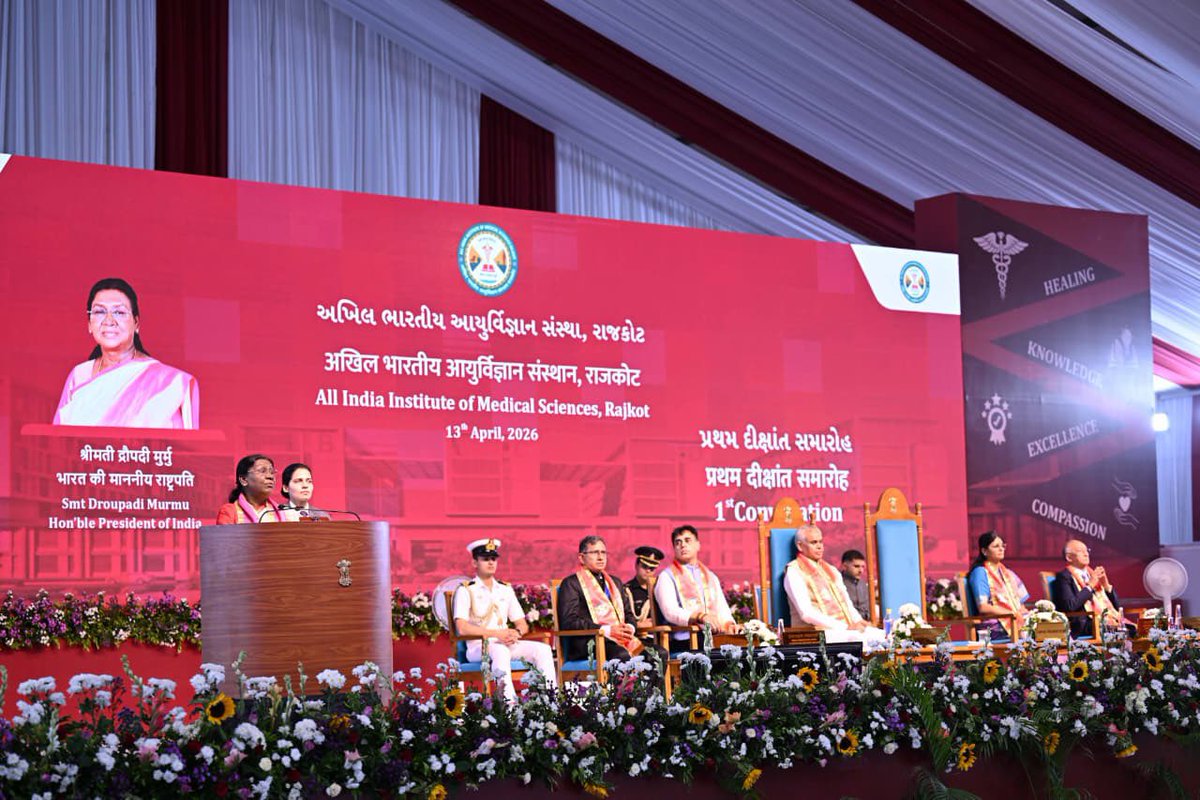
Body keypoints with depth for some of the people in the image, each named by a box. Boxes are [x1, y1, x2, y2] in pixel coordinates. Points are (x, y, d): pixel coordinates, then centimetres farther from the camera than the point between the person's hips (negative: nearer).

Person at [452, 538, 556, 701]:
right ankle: (509, 700, -49)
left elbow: (523, 624, 16)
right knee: (500, 651, -39)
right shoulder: (466, 590, 1)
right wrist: (497, 634, -19)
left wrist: (517, 632, -10)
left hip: (506, 643, 6)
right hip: (478, 646, -6)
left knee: (543, 649, -17)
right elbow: (462, 628, -12)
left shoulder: (505, 590, 18)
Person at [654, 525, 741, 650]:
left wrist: (730, 625, -3)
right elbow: (670, 612, -9)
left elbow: (722, 609, 21)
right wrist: (700, 617, -26)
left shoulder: (711, 577, 27)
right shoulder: (667, 577, 8)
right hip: (686, 640, -6)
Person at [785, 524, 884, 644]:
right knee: (857, 638, -33)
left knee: (880, 634, -18)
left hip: (847, 627, 7)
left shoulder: (831, 570, 22)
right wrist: (844, 627, -17)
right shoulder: (794, 572, -2)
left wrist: (858, 621, -2)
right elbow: (806, 613, -12)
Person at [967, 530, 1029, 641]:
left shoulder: (1009, 574, 26)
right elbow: (983, 607, -8)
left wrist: (1023, 614, -2)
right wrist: (1012, 613, -16)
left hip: (1018, 620, 7)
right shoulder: (980, 573, 2)